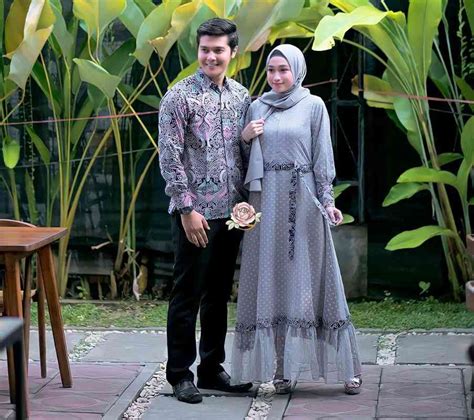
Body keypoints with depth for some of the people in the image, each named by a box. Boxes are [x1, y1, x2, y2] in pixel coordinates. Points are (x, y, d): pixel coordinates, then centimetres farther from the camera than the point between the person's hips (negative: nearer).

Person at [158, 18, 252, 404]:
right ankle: (180, 373, 10)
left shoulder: (241, 96, 10)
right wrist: (187, 209, -16)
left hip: (230, 211, 6)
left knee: (219, 294, 12)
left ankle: (212, 369, 22)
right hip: (196, 212, -6)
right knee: (188, 294, 0)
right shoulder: (180, 96, -8)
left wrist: (246, 201, 10)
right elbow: (170, 158, -12)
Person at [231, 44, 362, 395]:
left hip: (303, 198, -3)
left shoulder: (314, 106, 2)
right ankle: (282, 366, 6)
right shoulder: (257, 107, 12)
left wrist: (327, 200, -7)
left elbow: (323, 157, 0)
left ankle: (345, 365, 5)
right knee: (272, 279, 1)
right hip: (267, 199, 3)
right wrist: (245, 138, -3)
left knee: (311, 277, -2)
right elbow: (246, 157, 16)